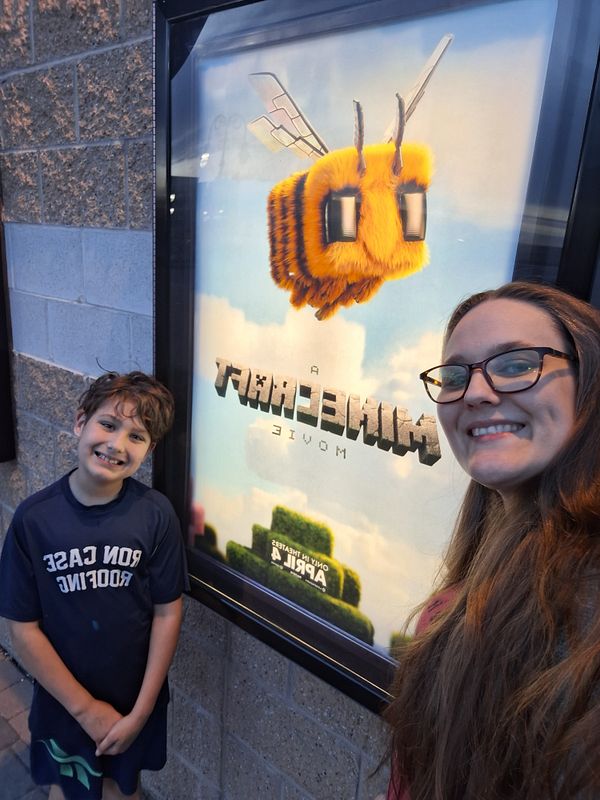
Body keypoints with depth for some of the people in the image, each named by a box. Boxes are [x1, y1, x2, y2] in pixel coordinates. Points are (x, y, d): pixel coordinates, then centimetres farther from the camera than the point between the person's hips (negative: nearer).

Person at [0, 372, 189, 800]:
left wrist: (140, 711, -9)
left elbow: (167, 612, -12)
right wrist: (85, 707, -10)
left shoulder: (156, 514, -19)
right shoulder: (34, 517, -20)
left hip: (136, 701, 1)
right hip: (63, 703, 0)